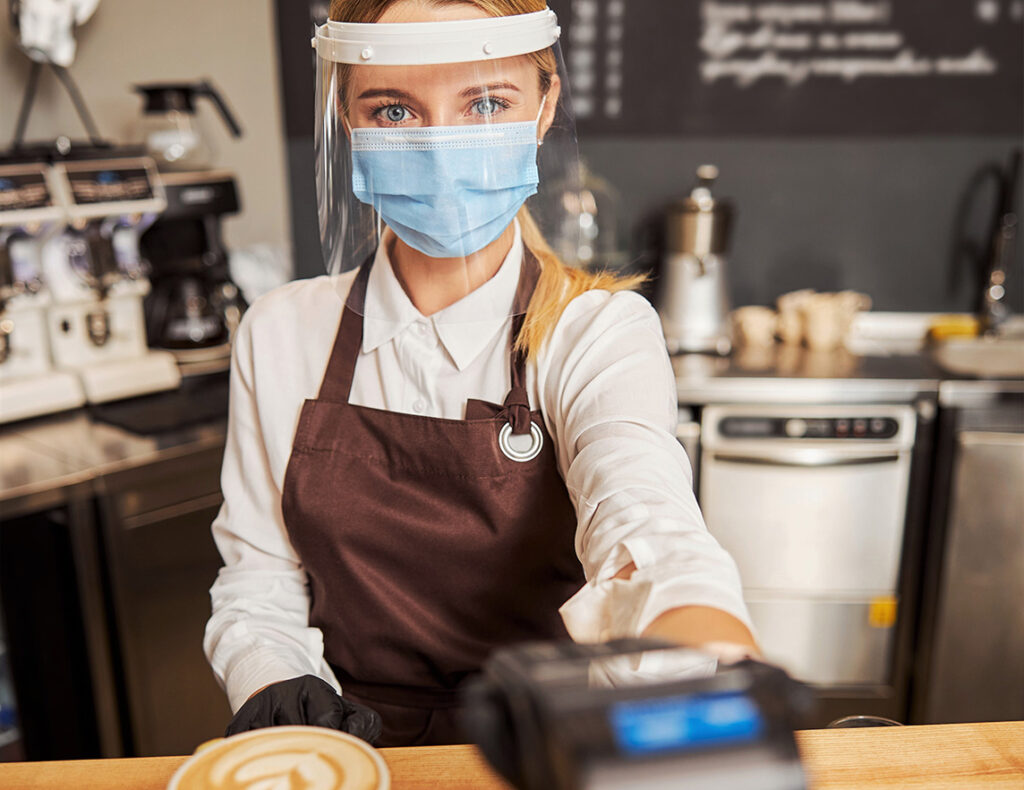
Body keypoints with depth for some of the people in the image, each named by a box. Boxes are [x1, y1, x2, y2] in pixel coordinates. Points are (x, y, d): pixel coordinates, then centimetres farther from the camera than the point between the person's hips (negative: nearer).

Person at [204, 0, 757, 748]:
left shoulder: (599, 332, -10)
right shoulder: (281, 335, 0)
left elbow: (652, 541, -29)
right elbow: (257, 586, 6)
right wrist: (272, 687, -15)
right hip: (351, 752, 3)